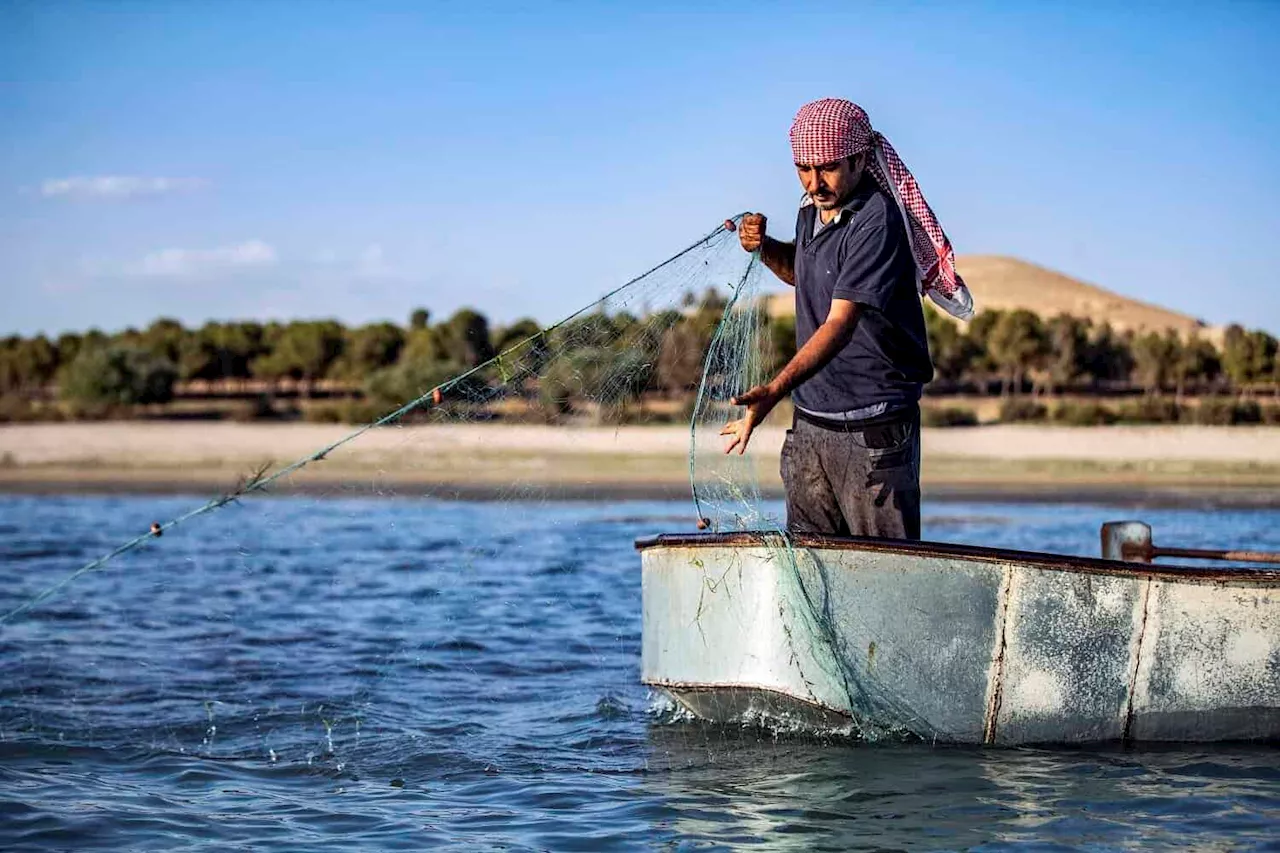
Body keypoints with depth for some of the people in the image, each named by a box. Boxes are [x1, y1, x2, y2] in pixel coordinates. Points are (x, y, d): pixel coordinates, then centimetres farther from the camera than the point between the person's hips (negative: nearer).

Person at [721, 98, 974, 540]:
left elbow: (841, 323, -27)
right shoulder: (812, 210, 8)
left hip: (873, 429, -8)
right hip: (809, 420, 8)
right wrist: (764, 248, 8)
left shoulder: (877, 222, -18)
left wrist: (773, 392, -37)